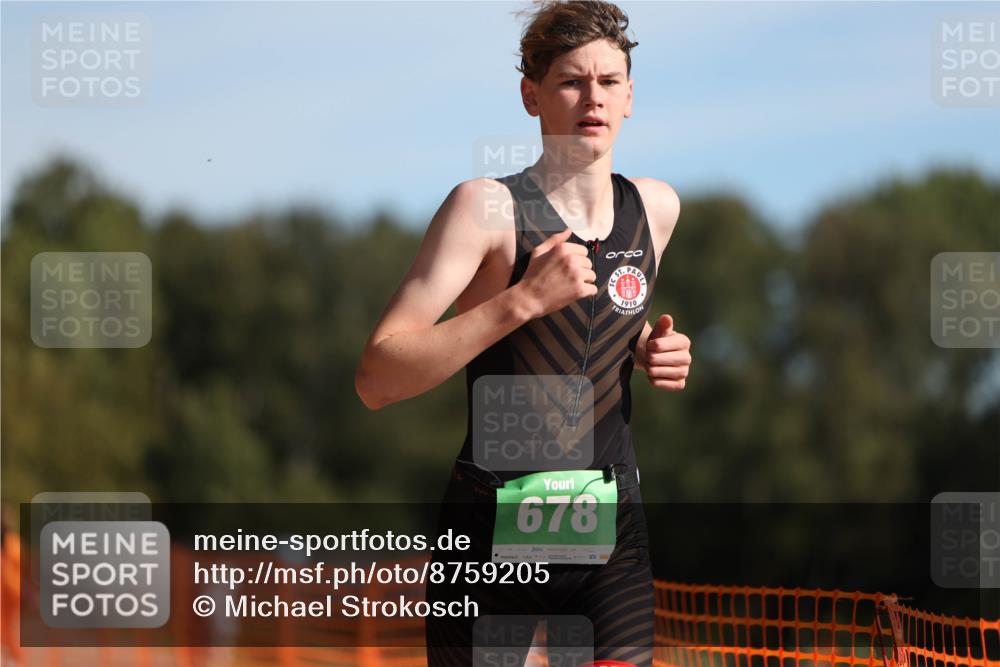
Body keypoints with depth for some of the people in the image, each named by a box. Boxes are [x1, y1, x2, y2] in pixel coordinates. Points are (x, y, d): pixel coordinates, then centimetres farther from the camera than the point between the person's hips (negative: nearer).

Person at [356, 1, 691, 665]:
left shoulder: (656, 208, 6)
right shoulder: (488, 207, -10)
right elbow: (377, 380, -19)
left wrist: (653, 348, 6)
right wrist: (523, 298, -25)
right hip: (494, 531, -4)